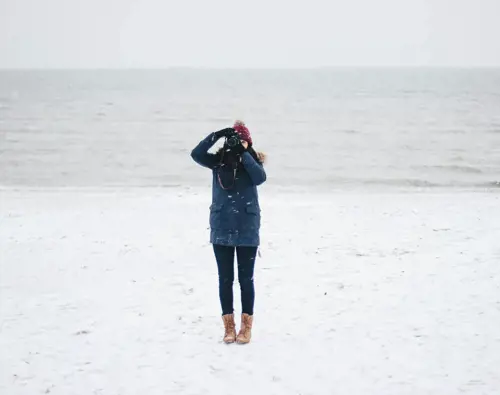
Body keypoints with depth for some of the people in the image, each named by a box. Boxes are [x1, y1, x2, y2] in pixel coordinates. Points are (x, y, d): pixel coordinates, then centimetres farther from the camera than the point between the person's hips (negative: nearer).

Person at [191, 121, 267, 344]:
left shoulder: (252, 162, -2)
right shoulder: (218, 161, -1)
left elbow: (260, 177, -23)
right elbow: (196, 154, -17)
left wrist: (243, 153, -29)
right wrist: (216, 136, -27)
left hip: (247, 231, -1)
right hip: (222, 230, 1)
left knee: (246, 279, 4)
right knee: (225, 278, 7)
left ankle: (246, 326, 13)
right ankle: (229, 326, 16)